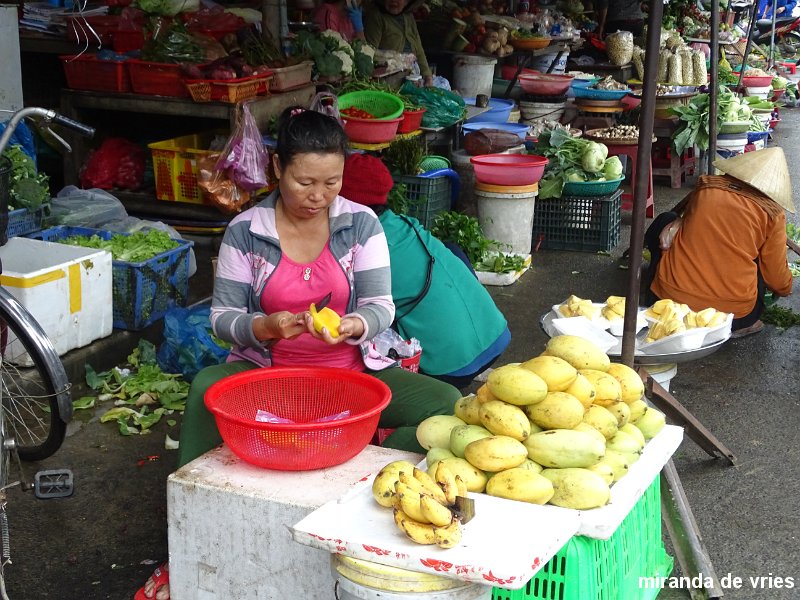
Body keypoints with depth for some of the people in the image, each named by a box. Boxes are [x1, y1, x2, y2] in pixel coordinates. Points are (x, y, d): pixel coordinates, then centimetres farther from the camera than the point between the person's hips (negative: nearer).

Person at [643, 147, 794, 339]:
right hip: (734, 314, -1)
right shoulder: (772, 213, -2)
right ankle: (744, 324, 11)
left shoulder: (705, 185, 4)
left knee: (665, 222, 22)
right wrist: (785, 289, 27)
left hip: (669, 301, 1)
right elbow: (778, 282, 4)